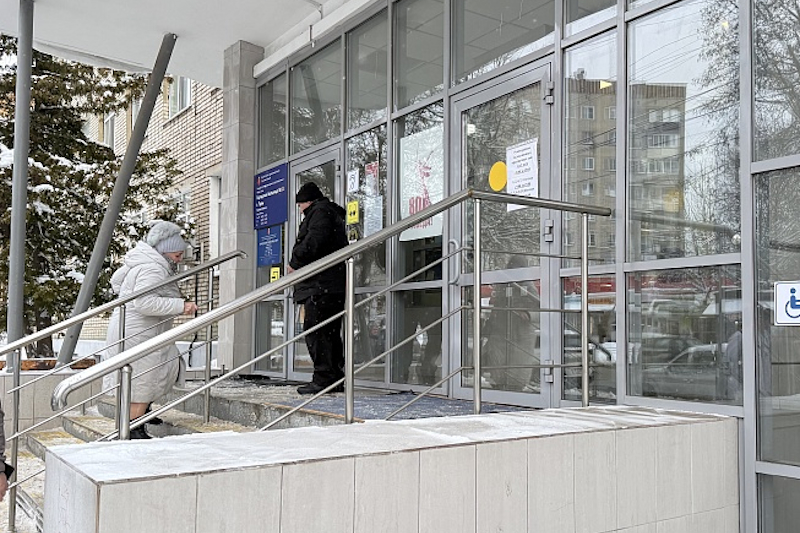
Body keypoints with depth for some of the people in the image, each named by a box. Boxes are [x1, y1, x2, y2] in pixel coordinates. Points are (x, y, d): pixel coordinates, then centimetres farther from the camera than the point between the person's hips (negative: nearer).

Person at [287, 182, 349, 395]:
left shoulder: (319, 211, -3)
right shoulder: (333, 214, 28)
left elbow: (313, 241, -18)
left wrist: (295, 263, -7)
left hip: (320, 284, -11)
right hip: (335, 285, 11)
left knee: (315, 331, -10)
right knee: (331, 333, 11)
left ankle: (323, 379, -12)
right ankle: (336, 379, 14)